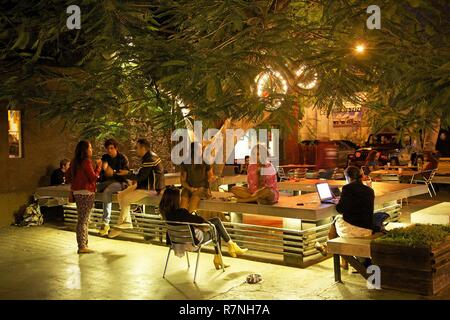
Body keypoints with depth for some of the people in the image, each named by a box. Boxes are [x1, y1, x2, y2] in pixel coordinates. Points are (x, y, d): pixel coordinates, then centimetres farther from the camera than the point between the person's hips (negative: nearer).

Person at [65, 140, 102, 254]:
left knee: (82, 219, 15)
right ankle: (82, 247, 1)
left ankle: (83, 244, 22)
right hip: (86, 193, -8)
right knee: (83, 220, -3)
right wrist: (98, 166, -5)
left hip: (77, 192, 8)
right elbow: (94, 177, -16)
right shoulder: (86, 161, -15)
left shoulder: (74, 162, 9)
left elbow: (68, 176, 17)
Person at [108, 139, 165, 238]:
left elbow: (141, 176, -23)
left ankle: (119, 227, 1)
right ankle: (127, 222, 8)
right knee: (120, 195, 9)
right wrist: (135, 180, 7)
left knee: (125, 199, -11)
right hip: (144, 185, 11)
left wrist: (127, 175, -10)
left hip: (151, 188, -11)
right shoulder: (149, 156, 12)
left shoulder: (150, 159, -21)